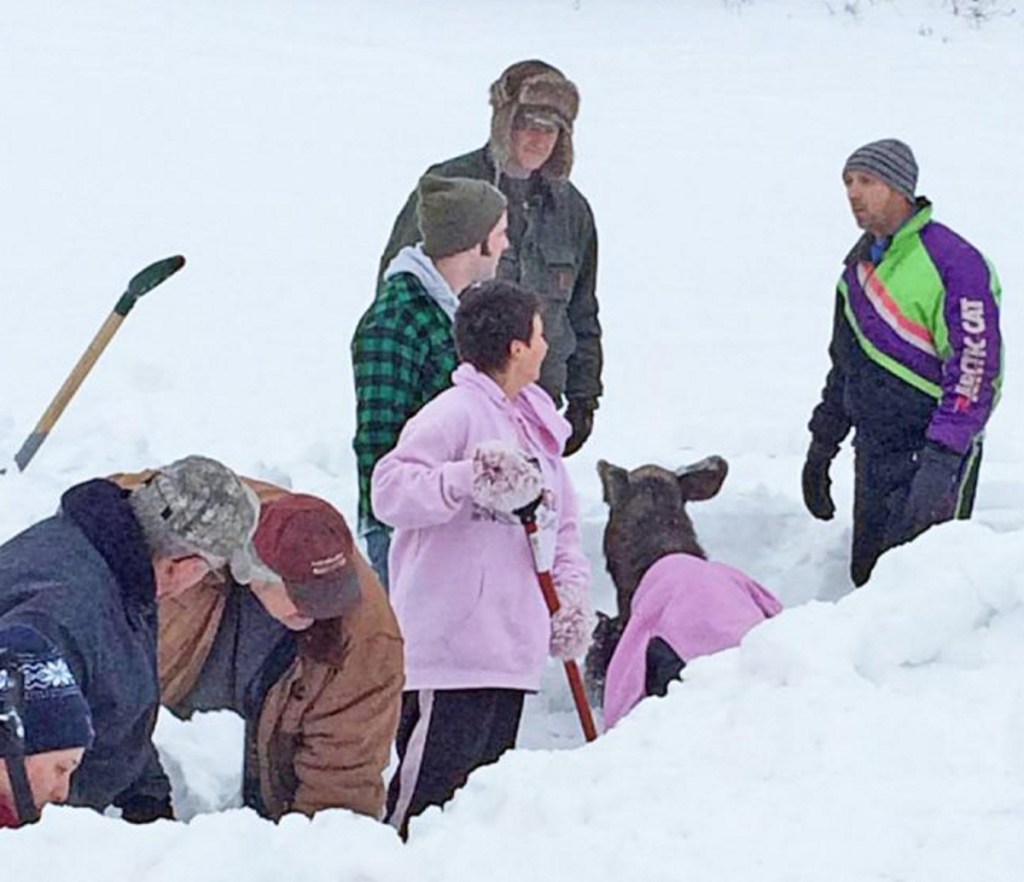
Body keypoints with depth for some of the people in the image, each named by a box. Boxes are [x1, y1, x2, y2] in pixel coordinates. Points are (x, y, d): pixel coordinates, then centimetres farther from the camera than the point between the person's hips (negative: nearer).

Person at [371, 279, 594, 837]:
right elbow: (390, 489, -19)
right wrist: (469, 481, -31)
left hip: (511, 649, 9)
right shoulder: (455, 413, -10)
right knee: (431, 787, -10)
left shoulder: (537, 426, 17)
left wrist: (572, 593, 9)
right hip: (449, 646, -9)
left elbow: (562, 523, 24)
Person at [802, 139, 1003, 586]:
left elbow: (974, 370, -23)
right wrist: (821, 447, 20)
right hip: (874, 452, 8)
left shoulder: (954, 263, -17)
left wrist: (940, 460, -30)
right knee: (867, 576, 11)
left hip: (934, 452, -8)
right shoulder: (860, 262, 10)